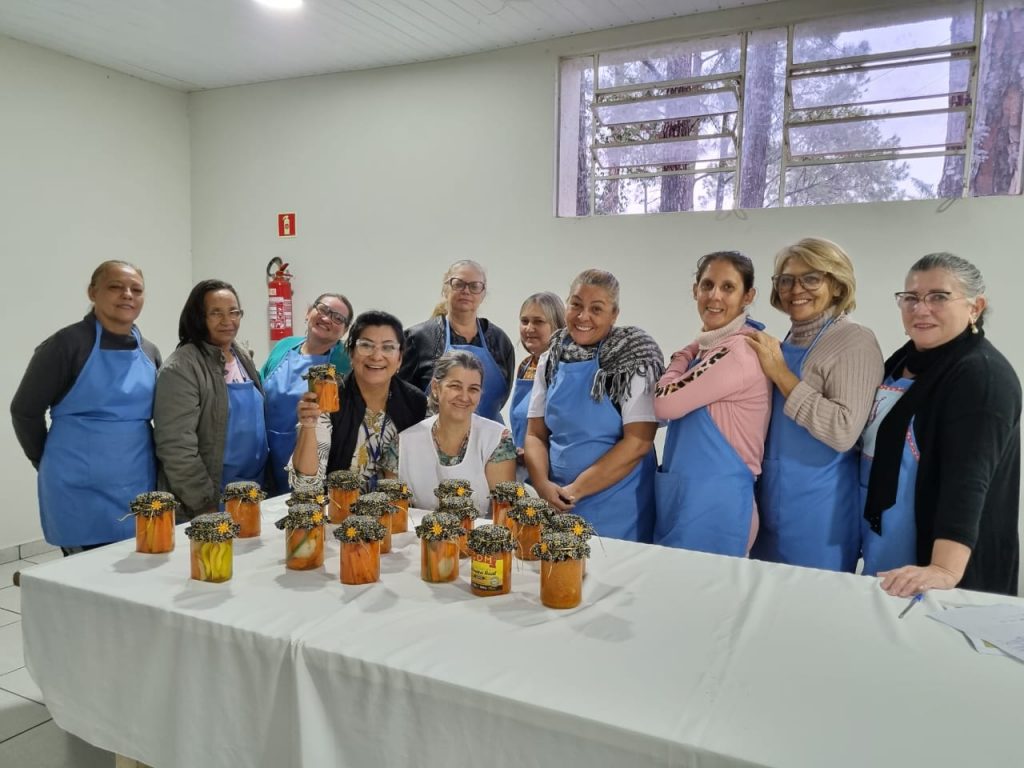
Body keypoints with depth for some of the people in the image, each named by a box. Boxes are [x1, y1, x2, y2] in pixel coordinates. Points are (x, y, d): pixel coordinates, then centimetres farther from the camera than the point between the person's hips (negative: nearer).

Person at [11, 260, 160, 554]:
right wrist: (53, 463, 4)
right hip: (80, 494, -5)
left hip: (138, 490, 5)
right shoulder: (68, 343, -9)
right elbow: (25, 411, -4)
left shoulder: (150, 353, 8)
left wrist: (146, 460, 14)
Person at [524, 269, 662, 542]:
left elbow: (638, 442, -14)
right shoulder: (551, 360, 4)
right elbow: (535, 433, 7)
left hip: (616, 507, -4)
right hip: (555, 503, 4)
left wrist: (575, 489, -14)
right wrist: (542, 483, -10)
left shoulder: (635, 359, -9)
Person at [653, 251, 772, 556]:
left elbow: (665, 403, -14)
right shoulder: (708, 347, 11)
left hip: (714, 500, -9)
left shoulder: (740, 350, -18)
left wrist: (682, 357, -1)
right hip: (681, 495, 9)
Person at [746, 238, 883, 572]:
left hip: (818, 507, -7)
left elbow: (843, 432, -24)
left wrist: (779, 372, -20)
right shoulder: (784, 344, 9)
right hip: (773, 501, 7)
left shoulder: (854, 341, -13)